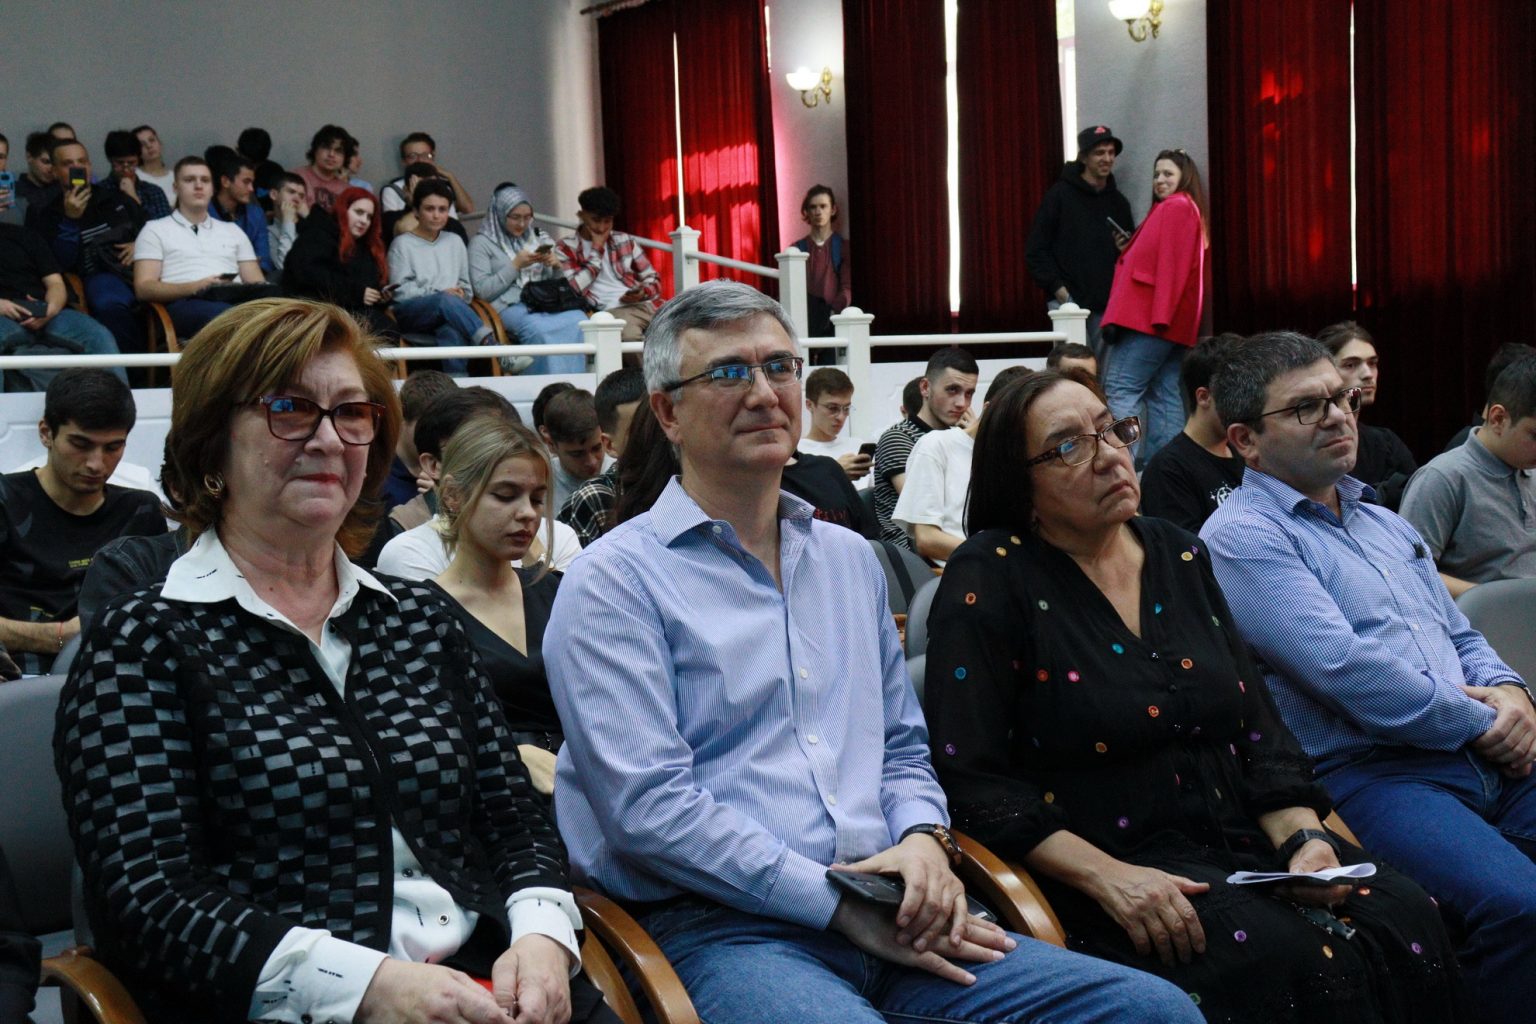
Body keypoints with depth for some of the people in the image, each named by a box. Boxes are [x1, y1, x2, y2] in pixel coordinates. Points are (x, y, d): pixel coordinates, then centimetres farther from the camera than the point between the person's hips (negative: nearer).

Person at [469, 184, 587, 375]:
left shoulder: (538, 237, 24)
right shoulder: (481, 243, 10)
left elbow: (555, 281, 26)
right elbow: (482, 291, -1)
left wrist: (556, 266, 4)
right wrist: (515, 265, -6)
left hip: (544, 302, 4)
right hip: (509, 307, -4)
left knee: (577, 320, -32)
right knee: (538, 328, -40)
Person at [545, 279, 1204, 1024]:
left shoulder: (850, 558, 20)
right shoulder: (614, 582, -2)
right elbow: (649, 806, -11)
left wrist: (921, 838, 1)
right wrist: (837, 904, -13)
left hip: (888, 921, 7)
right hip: (724, 930, -6)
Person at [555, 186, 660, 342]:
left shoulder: (625, 241, 19)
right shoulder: (566, 247, 8)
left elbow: (653, 279, 21)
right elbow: (573, 289, -7)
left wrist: (643, 292, -4)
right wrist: (597, 249, -1)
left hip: (644, 304, 5)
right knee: (631, 337, -39)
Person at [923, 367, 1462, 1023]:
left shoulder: (1179, 557, 12)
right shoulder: (990, 579, -7)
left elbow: (1258, 728, 12)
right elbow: (969, 776, -12)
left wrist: (1302, 837, -6)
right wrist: (1105, 875, -20)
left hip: (1241, 842, 6)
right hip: (1093, 867, -6)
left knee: (1409, 919, -17)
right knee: (1291, 960, -30)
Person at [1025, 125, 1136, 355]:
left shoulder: (1118, 202, 16)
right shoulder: (1060, 195, 2)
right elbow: (1036, 248, -1)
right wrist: (1056, 286, -10)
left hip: (1106, 305, 5)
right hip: (1067, 300, -4)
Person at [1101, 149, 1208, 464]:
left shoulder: (1174, 208, -5)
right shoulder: (1189, 209, 24)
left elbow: (1169, 264, -15)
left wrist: (1159, 314, -21)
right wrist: (1129, 252, 14)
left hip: (1148, 317, -10)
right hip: (1171, 321, 10)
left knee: (1120, 388, -15)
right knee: (1163, 393, 7)